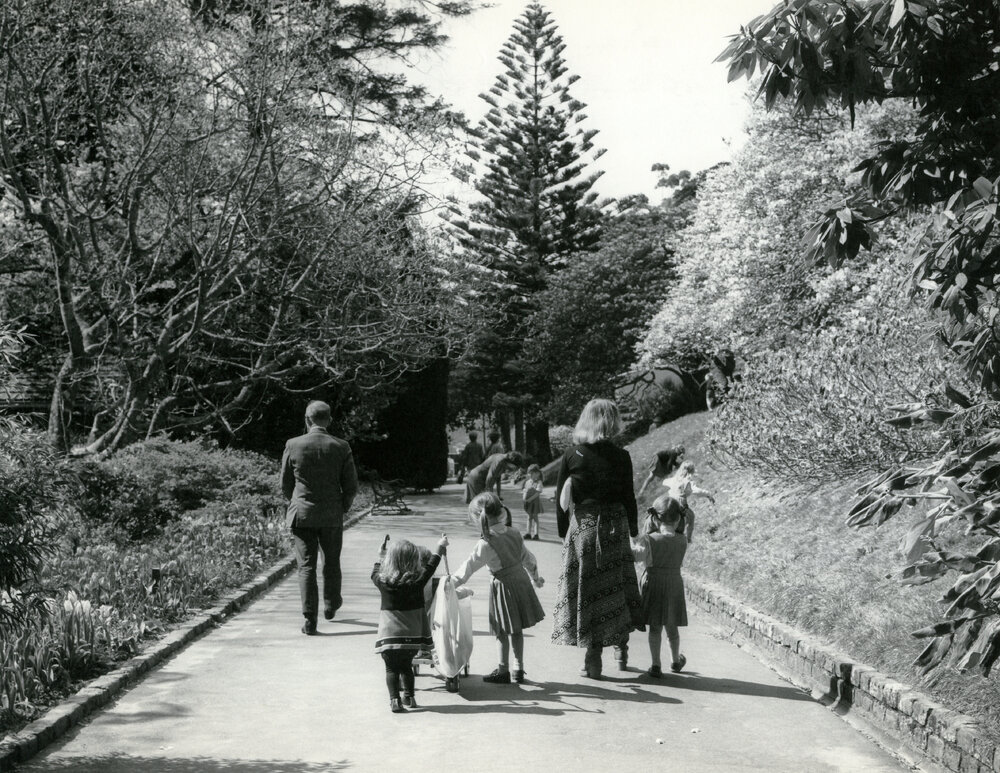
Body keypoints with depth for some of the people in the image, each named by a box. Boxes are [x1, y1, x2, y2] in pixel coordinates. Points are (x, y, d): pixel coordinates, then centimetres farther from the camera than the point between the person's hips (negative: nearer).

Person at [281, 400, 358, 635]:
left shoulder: (293, 446, -6)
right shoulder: (341, 447, -6)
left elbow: (285, 485, 3)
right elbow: (351, 486, -3)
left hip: (301, 515, -1)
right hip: (332, 516, 1)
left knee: (306, 566, 2)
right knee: (332, 562, 20)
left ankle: (310, 620, -2)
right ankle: (331, 605, 38)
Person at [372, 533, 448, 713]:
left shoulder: (382, 581, -6)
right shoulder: (416, 581, -9)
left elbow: (374, 573, 18)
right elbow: (430, 568, 9)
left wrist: (380, 556, 33)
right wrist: (440, 548, 24)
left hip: (389, 633, -1)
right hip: (412, 633, 1)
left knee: (391, 668, 7)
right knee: (406, 665, 18)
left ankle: (394, 699, -5)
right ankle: (409, 697, 22)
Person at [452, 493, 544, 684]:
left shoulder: (486, 544, -21)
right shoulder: (514, 533, -1)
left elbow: (469, 567, -16)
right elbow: (527, 557, 11)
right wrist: (535, 576, 26)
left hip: (504, 586, -7)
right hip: (521, 581, 7)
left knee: (502, 632, 7)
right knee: (516, 630, 16)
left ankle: (502, 670, 14)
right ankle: (519, 669, 23)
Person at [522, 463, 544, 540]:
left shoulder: (538, 483, -10)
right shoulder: (527, 482, 9)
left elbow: (537, 493, -18)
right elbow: (524, 490, 16)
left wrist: (530, 499, -25)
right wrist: (524, 496, -5)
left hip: (535, 501, -5)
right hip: (528, 502, 5)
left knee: (535, 517, 0)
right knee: (529, 517, 11)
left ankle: (535, 533, 5)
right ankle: (528, 533, 15)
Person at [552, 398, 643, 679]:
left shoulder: (571, 455, -3)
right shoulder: (620, 457, -5)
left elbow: (561, 497, 0)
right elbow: (628, 496, -2)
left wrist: (564, 531, 9)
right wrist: (633, 528, 11)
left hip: (582, 527, 0)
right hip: (613, 525, 0)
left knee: (585, 591, 6)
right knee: (615, 587, 14)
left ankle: (593, 659, 6)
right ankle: (620, 646, 16)